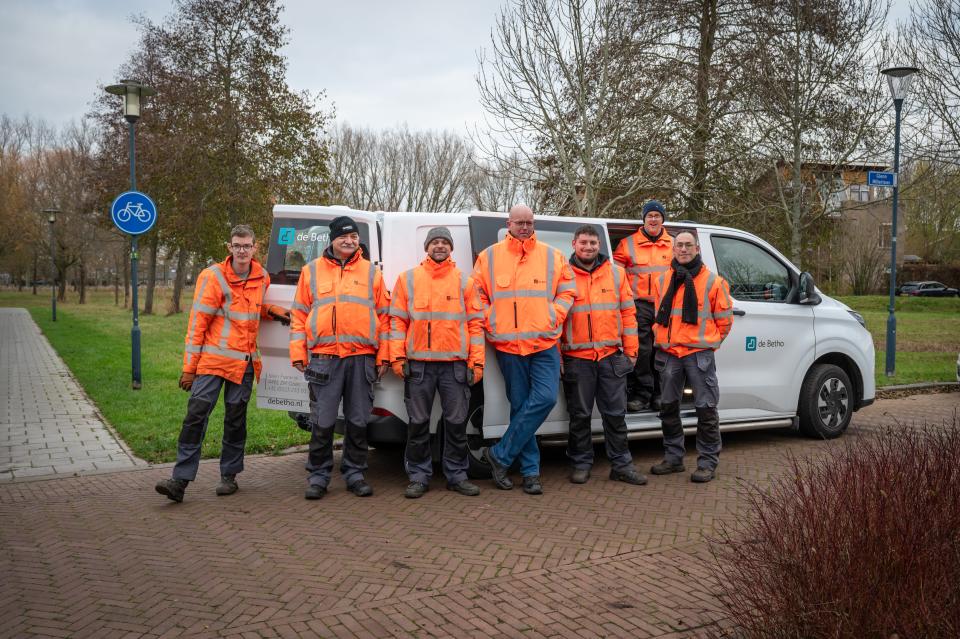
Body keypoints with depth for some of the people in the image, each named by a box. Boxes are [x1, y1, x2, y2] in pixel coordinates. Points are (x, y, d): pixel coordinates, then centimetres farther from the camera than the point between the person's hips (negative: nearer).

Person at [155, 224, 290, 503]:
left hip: (245, 363, 4)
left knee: (236, 419, 9)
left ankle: (229, 475, 22)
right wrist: (189, 367, -8)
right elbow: (197, 324, -7)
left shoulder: (261, 278, 8)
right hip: (213, 359, -4)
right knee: (197, 413, -10)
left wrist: (271, 310, 6)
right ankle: (180, 479, -5)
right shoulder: (213, 277, -7)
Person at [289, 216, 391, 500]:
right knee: (322, 422, 1)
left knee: (358, 421, 7)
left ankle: (354, 472, 19)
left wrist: (383, 356, 3)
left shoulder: (372, 272, 11)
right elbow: (299, 314, 10)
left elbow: (384, 315, 10)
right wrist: (298, 353, 2)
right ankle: (318, 475, 13)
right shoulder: (311, 271, 11)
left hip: (362, 358, 1)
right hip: (323, 358, -1)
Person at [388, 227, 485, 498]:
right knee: (418, 422, 5)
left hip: (455, 364, 0)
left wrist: (477, 361, 0)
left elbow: (475, 323, 8)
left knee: (456, 422, 4)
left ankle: (457, 475, 17)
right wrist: (397, 356, -3)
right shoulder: (407, 279, 10)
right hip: (418, 364, 0)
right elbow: (397, 320, 7)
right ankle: (419, 477, 16)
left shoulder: (464, 282, 10)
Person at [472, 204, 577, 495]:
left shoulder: (552, 256, 8)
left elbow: (567, 291, 12)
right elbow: (477, 295, 9)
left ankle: (499, 454, -1)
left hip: (545, 343, 1)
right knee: (520, 405, 4)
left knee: (546, 398, -13)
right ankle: (531, 470, 13)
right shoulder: (489, 257, 7)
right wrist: (490, 322, -2)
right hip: (508, 344, -1)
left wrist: (554, 316, -1)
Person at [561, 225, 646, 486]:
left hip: (612, 356, 2)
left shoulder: (616, 273, 9)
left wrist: (630, 350, 6)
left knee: (615, 413, 6)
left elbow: (627, 312, 10)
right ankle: (581, 463, 20)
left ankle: (621, 464, 16)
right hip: (576, 358, -1)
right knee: (580, 415, 7)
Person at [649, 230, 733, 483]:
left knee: (706, 408, -3)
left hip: (699, 354, -4)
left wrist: (707, 341, 10)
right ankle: (673, 457, 23)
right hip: (668, 353, 4)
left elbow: (724, 320, 8)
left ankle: (707, 462, 6)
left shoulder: (713, 282, 0)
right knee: (668, 406, 10)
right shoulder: (661, 281, 11)